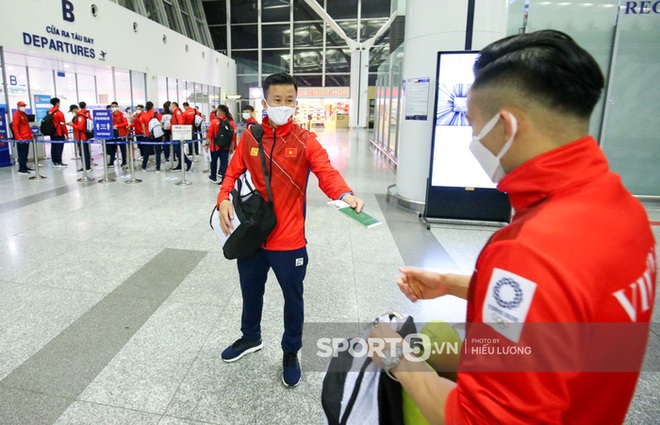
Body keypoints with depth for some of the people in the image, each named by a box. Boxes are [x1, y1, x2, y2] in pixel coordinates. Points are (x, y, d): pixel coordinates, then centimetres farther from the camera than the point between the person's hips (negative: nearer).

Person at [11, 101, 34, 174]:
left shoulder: (24, 115, 18)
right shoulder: (16, 115, -9)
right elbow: (15, 127, -15)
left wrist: (31, 134, 18)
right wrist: (19, 138, -21)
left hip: (27, 138, 9)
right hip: (21, 139, -9)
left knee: (26, 153, 13)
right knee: (22, 153, -7)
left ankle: (25, 167, 21)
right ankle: (21, 169, -4)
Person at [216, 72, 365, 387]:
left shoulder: (305, 141, -9)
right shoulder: (250, 138, 1)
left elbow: (327, 173, -21)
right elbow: (233, 172, 6)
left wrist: (345, 195, -42)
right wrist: (223, 199, -14)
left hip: (289, 239, -3)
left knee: (293, 298, 13)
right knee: (251, 292, 24)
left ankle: (291, 353, 38)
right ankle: (250, 338, 52)